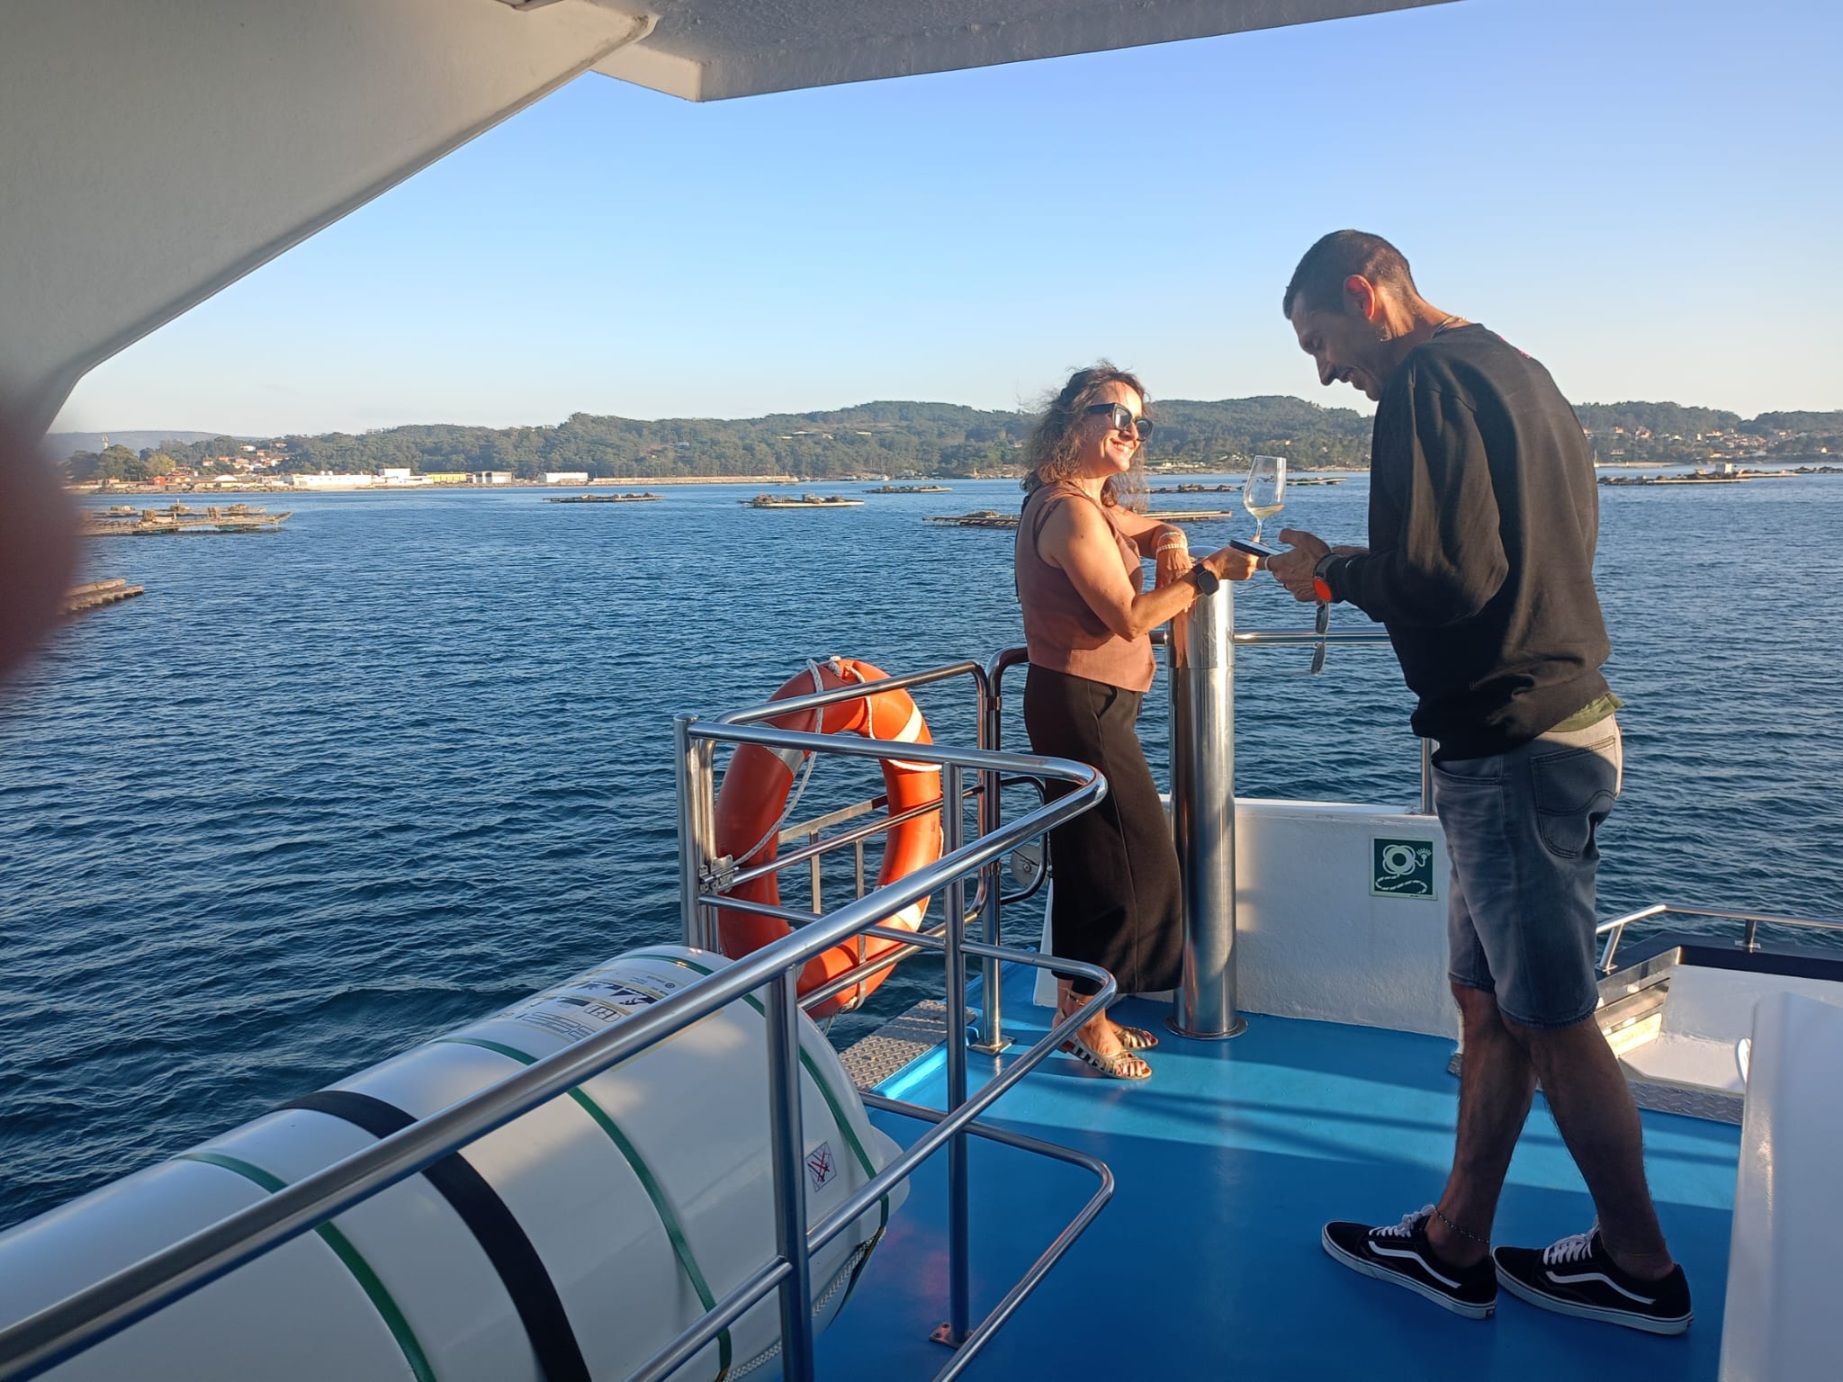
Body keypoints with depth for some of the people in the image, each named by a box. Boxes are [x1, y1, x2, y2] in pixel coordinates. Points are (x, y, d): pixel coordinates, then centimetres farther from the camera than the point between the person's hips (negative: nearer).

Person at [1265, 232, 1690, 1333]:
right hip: (1569, 717, 10)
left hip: (1514, 748, -10)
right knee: (1490, 1001, 14)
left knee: (1555, 1021, 4)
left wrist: (1334, 572, -6)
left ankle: (1641, 1266, 22)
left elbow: (1445, 577, -24)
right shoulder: (1518, 372, 17)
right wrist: (1360, 573, 14)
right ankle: (1455, 1245, 26)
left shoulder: (1431, 383, -14)